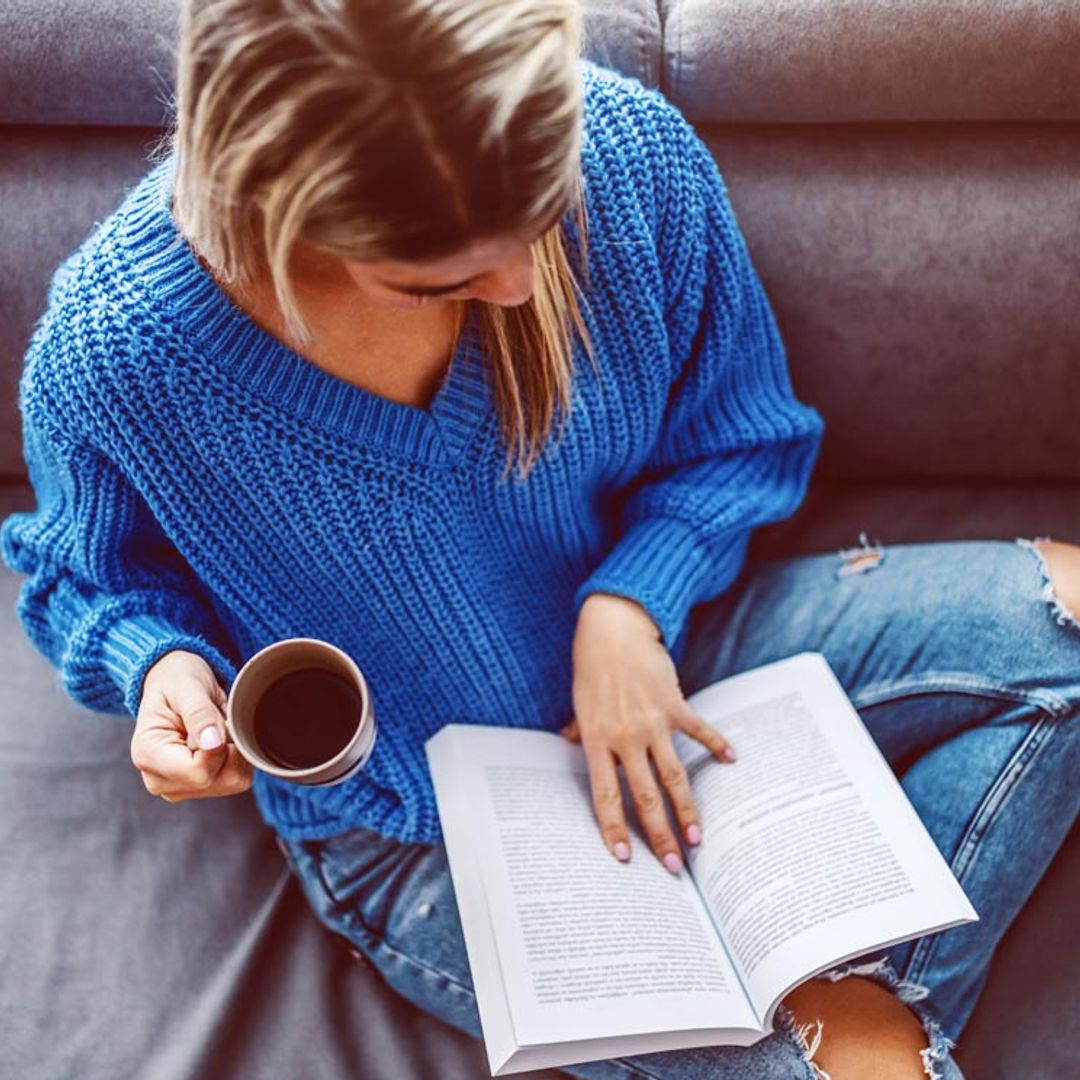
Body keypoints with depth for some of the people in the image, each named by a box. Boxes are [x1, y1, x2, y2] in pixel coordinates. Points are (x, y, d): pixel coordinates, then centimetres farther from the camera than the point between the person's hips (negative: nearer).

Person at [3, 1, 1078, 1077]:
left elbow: (737, 432, -2)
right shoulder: (108, 360, -24)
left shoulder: (630, 148, -20)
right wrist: (163, 663, -23)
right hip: (415, 823, -3)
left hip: (648, 639, 4)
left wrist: (630, 604, -19)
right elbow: (97, 582, 0)